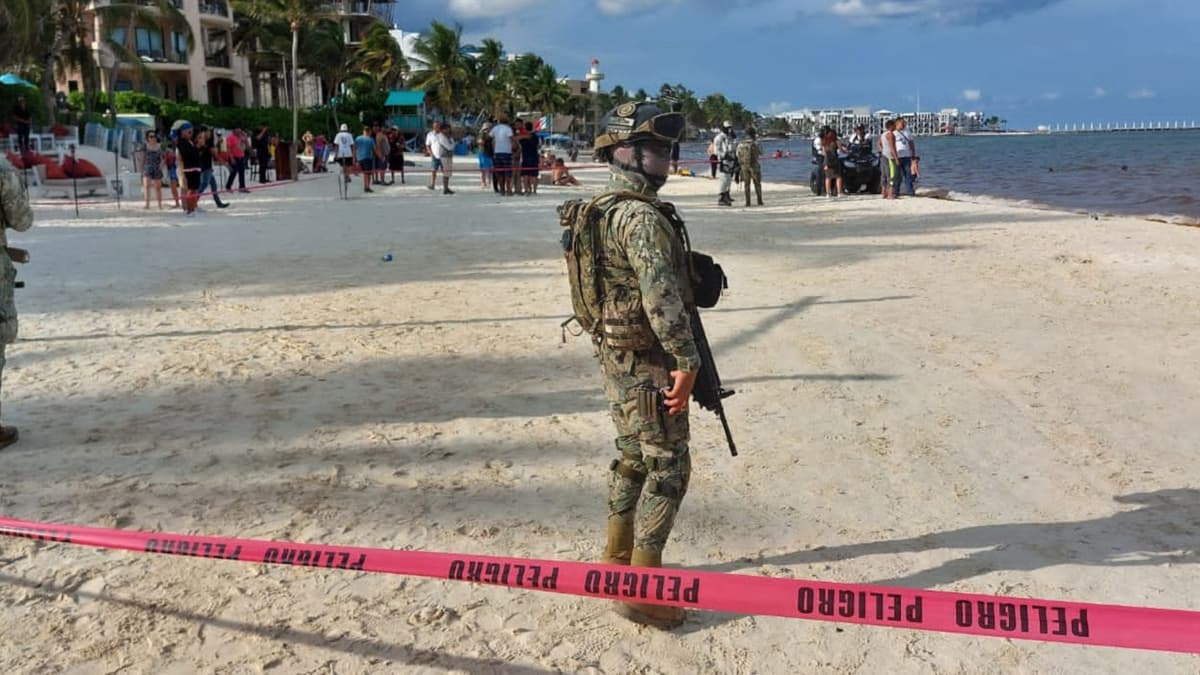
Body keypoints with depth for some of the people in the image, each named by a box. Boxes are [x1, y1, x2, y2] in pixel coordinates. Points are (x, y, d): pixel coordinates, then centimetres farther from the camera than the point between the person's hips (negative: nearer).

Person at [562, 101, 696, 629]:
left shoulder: (601, 209, 11)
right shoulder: (641, 216, -21)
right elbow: (661, 292, -31)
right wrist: (686, 359, -29)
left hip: (616, 354, 10)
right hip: (648, 361, -10)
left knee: (634, 459, 20)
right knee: (667, 467, -2)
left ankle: (618, 560, 32)